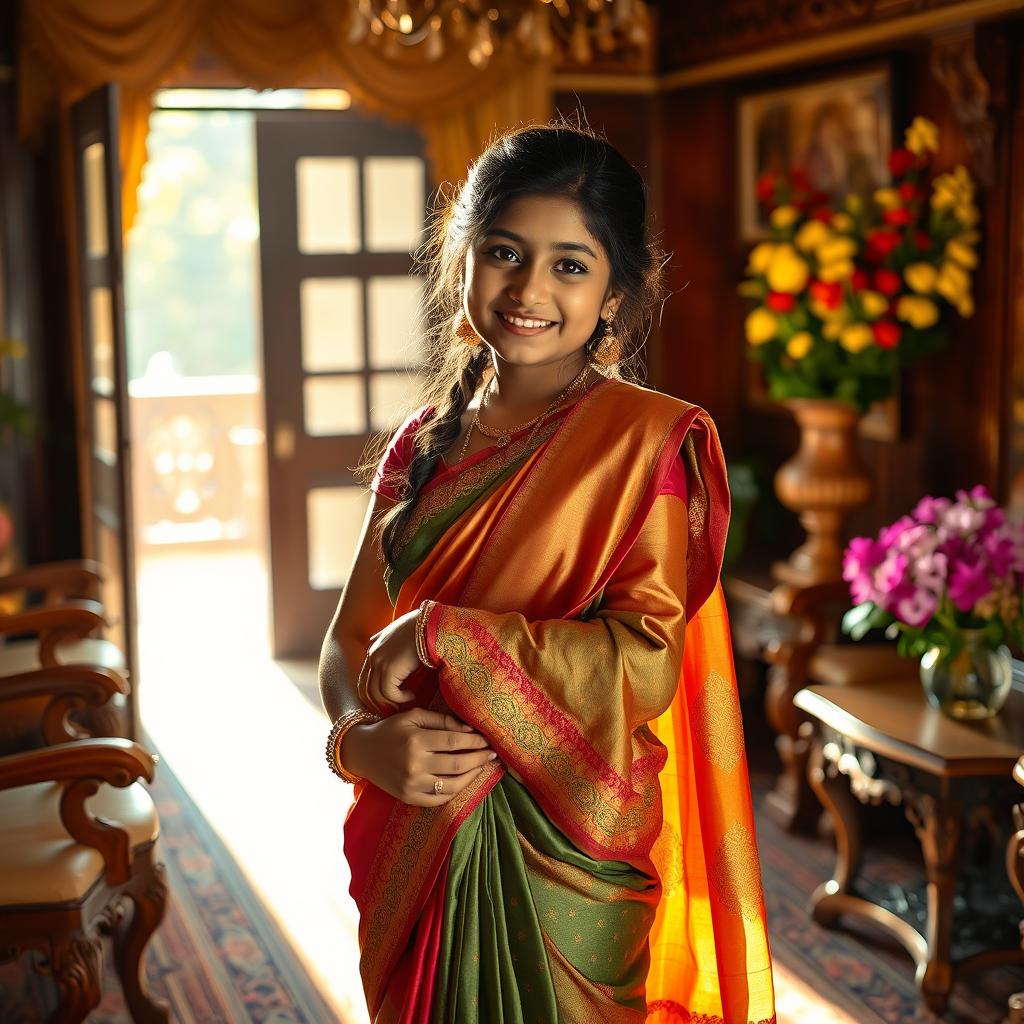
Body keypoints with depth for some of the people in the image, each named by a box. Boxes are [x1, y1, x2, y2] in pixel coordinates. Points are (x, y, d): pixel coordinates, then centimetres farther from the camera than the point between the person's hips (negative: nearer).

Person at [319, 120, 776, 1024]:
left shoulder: (648, 440, -10)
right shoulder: (425, 444, 6)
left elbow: (645, 663, -19)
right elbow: (350, 643, 5)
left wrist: (441, 635, -18)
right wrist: (365, 740, -15)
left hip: (570, 868, -5)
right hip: (419, 856, 5)